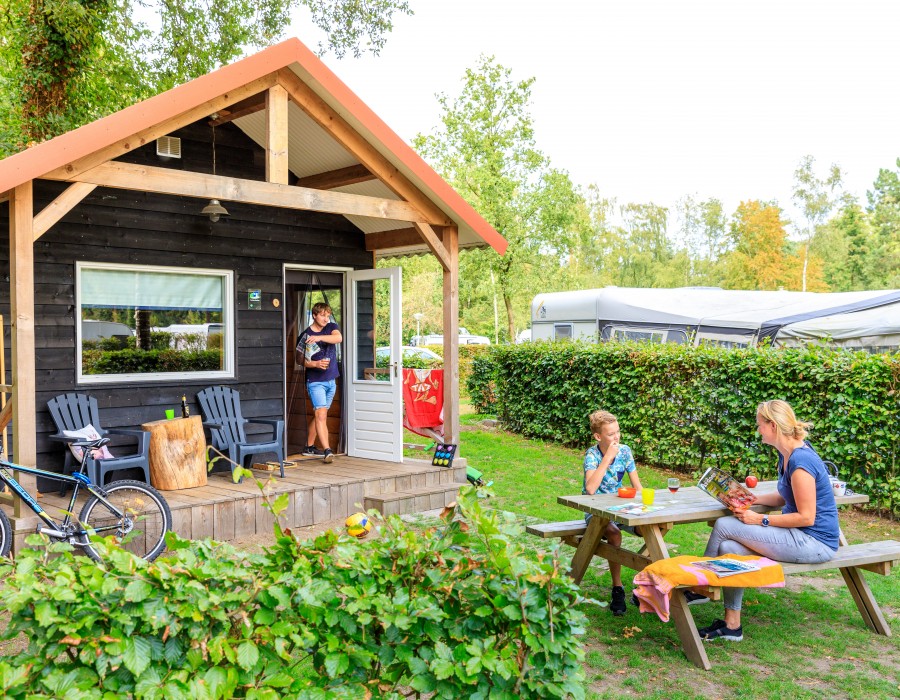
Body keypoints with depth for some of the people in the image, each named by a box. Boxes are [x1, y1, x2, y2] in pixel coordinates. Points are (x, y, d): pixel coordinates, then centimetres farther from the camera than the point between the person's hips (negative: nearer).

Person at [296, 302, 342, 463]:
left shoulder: (331, 327, 5)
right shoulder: (305, 335, -4)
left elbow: (338, 337, -18)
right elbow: (300, 360, -2)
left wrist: (319, 337, -32)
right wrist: (316, 364, -19)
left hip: (331, 380, 5)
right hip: (315, 381, -5)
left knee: (318, 415, 13)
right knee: (321, 415, -16)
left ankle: (309, 447, 25)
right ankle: (327, 451, -22)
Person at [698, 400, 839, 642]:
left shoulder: (801, 461, -22)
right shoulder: (786, 454, 8)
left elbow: (806, 517, -21)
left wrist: (760, 520, -19)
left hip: (815, 541, -9)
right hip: (799, 536, 9)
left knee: (724, 526, -15)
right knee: (728, 548, -8)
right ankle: (732, 625, -3)